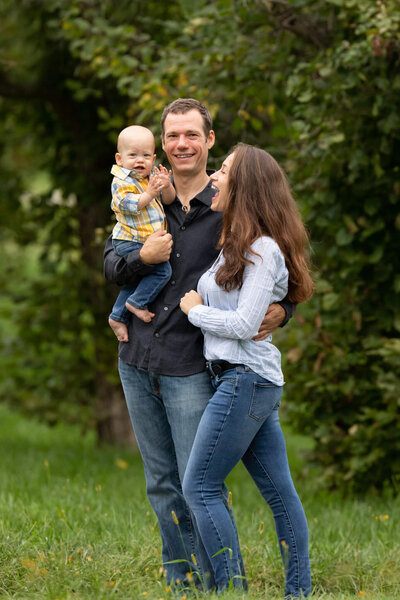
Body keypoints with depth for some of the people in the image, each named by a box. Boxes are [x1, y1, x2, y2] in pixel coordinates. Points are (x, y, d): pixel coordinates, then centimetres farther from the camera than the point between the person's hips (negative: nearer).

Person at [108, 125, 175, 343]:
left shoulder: (153, 175, 9)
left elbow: (169, 200, 5)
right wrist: (149, 194, -30)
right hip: (130, 242, -8)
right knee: (162, 270, -17)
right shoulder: (122, 182, -12)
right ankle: (137, 303, -7)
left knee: (135, 280, 16)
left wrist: (166, 187, -15)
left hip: (149, 241, 8)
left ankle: (118, 317, 27)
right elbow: (129, 205, -24)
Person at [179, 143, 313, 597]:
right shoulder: (234, 245, 16)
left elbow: (244, 325, -18)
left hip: (245, 378, -10)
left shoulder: (262, 250, -13)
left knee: (199, 485, -9)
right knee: (278, 490, 9)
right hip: (256, 382, 10)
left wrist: (194, 310, -4)